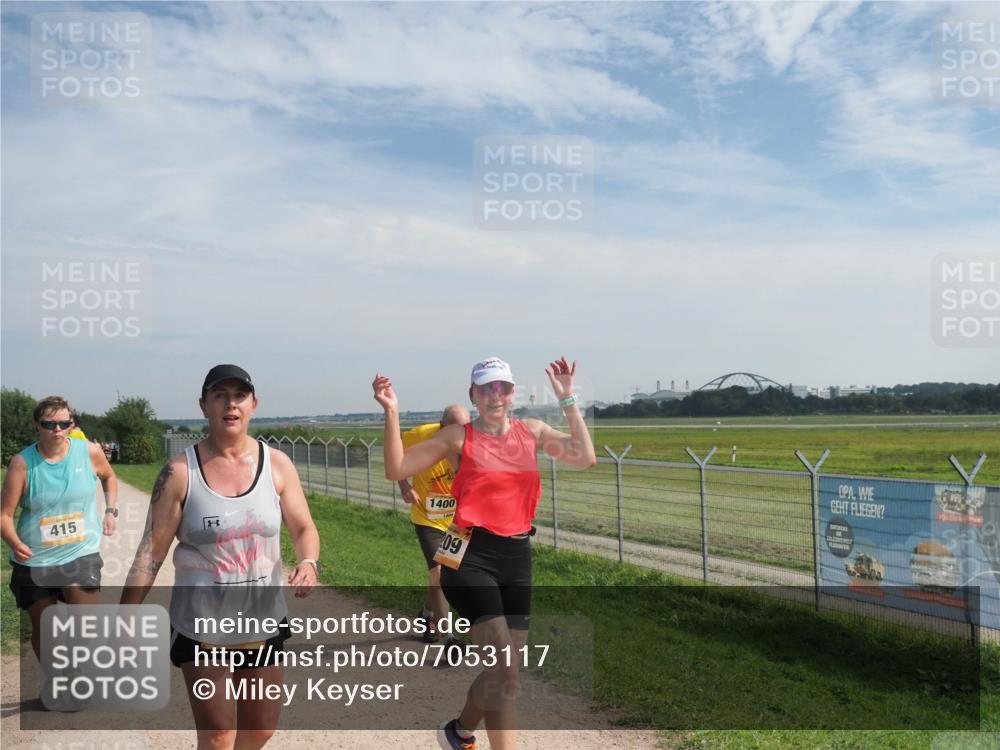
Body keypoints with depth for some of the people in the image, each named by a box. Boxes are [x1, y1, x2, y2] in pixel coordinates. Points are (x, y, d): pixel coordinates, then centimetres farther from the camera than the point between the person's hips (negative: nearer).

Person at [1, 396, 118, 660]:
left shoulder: (90, 452, -6)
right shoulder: (22, 463, -11)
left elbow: (109, 477, 17)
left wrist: (111, 510, 6)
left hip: (81, 553, 0)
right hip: (34, 560, 1)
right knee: (42, 628, 15)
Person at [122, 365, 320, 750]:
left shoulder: (277, 464, -3)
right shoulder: (180, 472, -10)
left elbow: (304, 528, 4)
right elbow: (151, 551, -9)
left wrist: (309, 562, -18)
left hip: (264, 621, 3)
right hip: (201, 626, -3)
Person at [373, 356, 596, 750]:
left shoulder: (531, 431, 8)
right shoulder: (458, 436, -1)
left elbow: (585, 458, -5)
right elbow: (396, 470, -3)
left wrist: (567, 400, -6)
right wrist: (391, 414, -14)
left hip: (517, 558, 5)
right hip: (470, 557, -5)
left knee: (503, 672, 14)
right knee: (505, 670, -15)